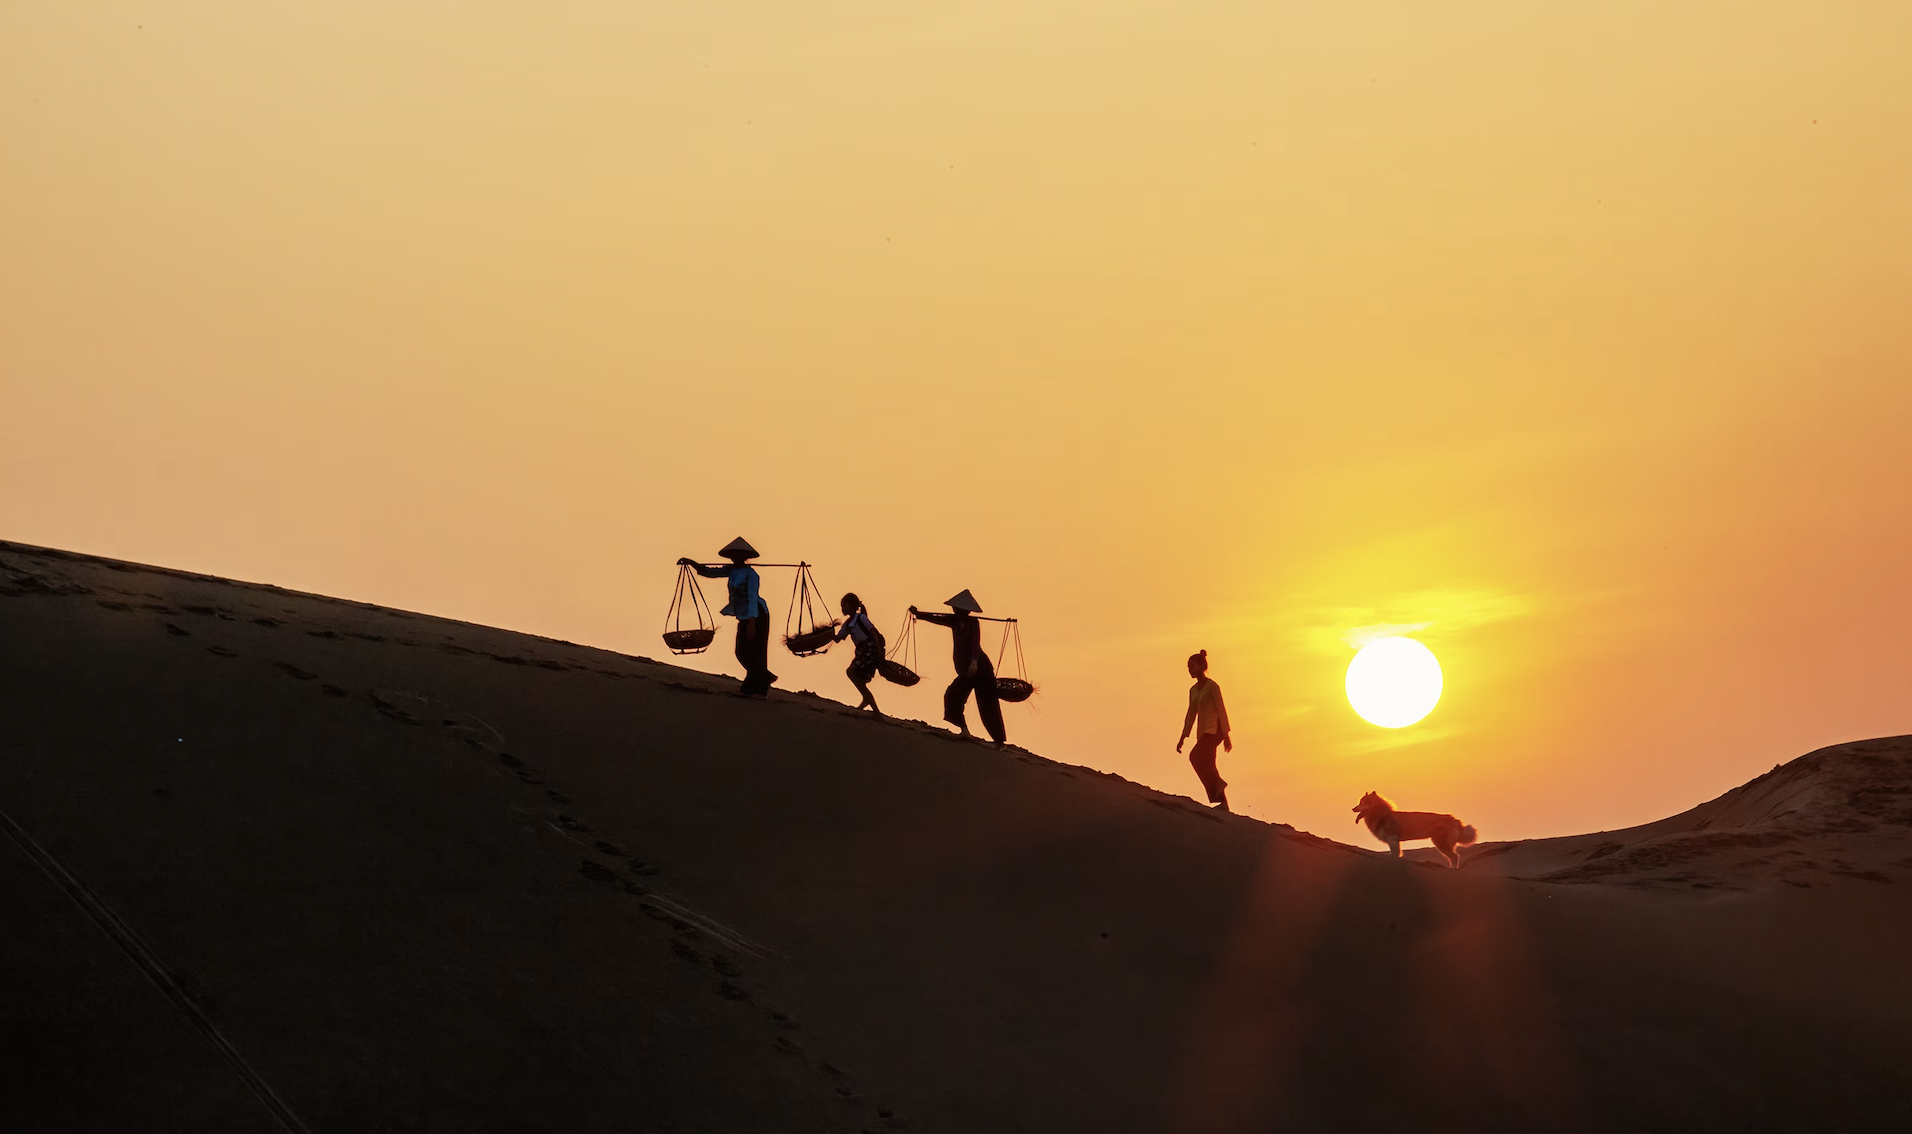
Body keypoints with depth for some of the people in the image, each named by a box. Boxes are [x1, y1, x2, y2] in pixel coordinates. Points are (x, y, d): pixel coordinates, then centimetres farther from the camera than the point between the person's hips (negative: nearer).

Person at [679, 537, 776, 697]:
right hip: (744, 616, 8)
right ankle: (765, 678, 23)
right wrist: (692, 563, -5)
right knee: (742, 653, 8)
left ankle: (759, 689, -1)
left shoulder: (751, 574, -17)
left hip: (756, 615, -8)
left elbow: (753, 598, -25)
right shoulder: (732, 570, 7)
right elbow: (709, 573, 9)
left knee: (755, 652, -7)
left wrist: (751, 623, -33)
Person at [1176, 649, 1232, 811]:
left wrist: (1226, 736, -13)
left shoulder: (1212, 687, -7)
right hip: (1203, 732, 8)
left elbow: (1221, 711, -10)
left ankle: (1218, 784, -13)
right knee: (1207, 768, 3)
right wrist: (1183, 738, 13)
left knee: (1195, 757, -26)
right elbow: (1191, 715, 17)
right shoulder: (1193, 690, 14)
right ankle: (1222, 803, 7)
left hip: (1214, 730, -8)